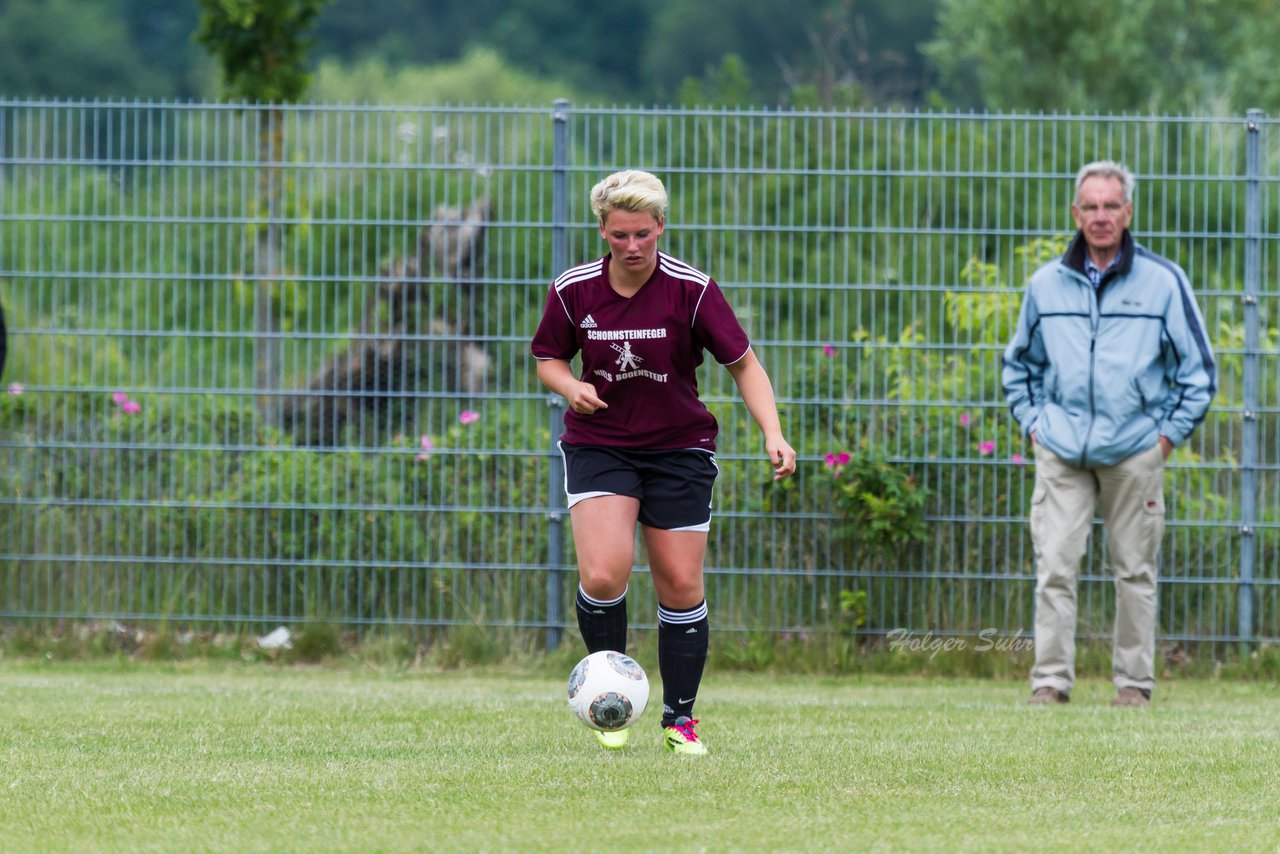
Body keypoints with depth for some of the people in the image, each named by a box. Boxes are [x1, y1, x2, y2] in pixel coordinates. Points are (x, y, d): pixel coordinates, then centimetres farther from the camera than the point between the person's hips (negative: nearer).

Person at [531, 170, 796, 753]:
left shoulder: (692, 289, -12)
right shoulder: (573, 290, -6)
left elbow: (743, 364, -6)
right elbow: (548, 359, 9)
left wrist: (773, 435, -18)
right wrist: (573, 386, -14)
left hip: (679, 447, 0)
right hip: (597, 445, 0)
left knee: (681, 585, 1)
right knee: (602, 573, -19)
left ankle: (680, 717, 17)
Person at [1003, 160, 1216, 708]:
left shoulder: (1163, 281, 1)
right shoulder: (1046, 285, 8)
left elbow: (1198, 368, 7)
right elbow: (1020, 363, 23)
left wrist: (1170, 432, 1)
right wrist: (1032, 421, 12)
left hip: (1135, 453, -1)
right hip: (1061, 452, 1)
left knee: (1135, 570, 3)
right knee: (1054, 568, -7)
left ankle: (1134, 681, 11)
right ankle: (1051, 678, -4)